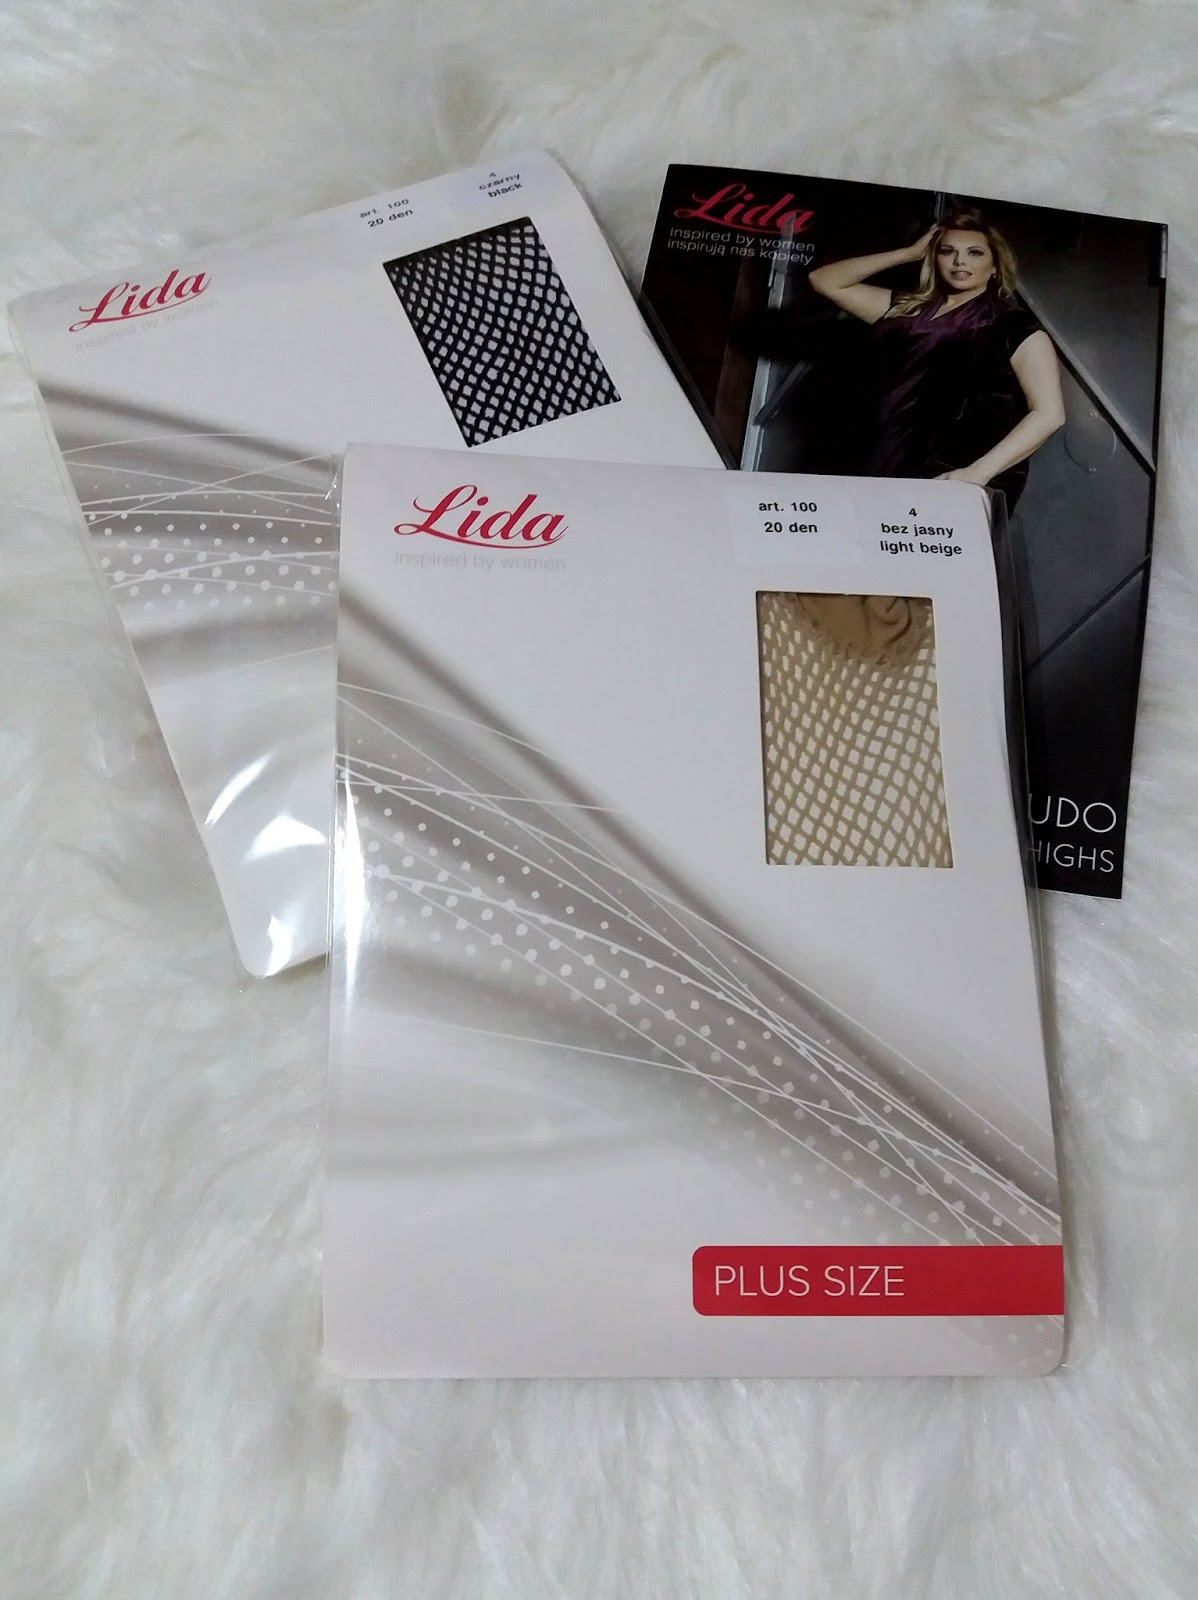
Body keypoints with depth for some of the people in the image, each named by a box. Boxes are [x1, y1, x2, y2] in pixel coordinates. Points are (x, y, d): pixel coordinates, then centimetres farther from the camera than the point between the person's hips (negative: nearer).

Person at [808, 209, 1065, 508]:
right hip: (891, 478, 4)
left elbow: (1049, 413, -6)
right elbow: (825, 281, 19)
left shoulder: (1014, 326, 3)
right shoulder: (907, 311, 17)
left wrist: (979, 472, -19)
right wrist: (909, 253, 14)